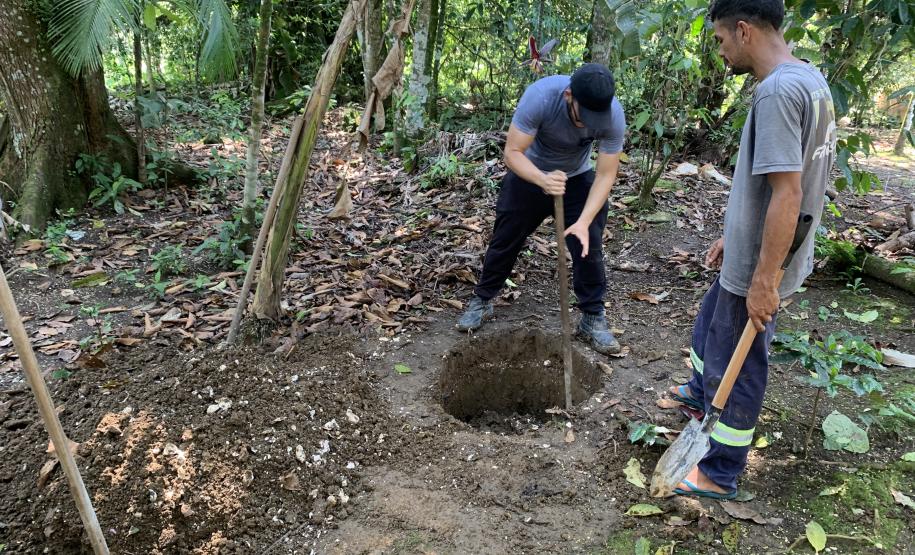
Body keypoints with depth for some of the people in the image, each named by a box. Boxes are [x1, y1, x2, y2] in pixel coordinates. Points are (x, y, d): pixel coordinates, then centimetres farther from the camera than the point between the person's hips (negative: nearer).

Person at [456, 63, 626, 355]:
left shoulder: (613, 115, -29)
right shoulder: (539, 96, -36)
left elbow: (606, 175, -23)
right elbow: (512, 152, -30)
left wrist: (584, 221, -34)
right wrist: (543, 180, -49)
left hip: (578, 180, 1)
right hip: (530, 174, -1)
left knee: (588, 247, -6)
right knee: (505, 241, 7)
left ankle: (593, 318, 11)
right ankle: (482, 301, 27)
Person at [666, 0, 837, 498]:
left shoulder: (777, 91, -25)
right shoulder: (808, 78, 7)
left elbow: (787, 194, -28)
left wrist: (763, 280, -24)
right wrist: (734, 236, 20)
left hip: (758, 267, -9)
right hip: (750, 254, 9)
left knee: (736, 366, 5)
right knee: (709, 323, 29)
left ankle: (719, 475, 22)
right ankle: (703, 392, 55)